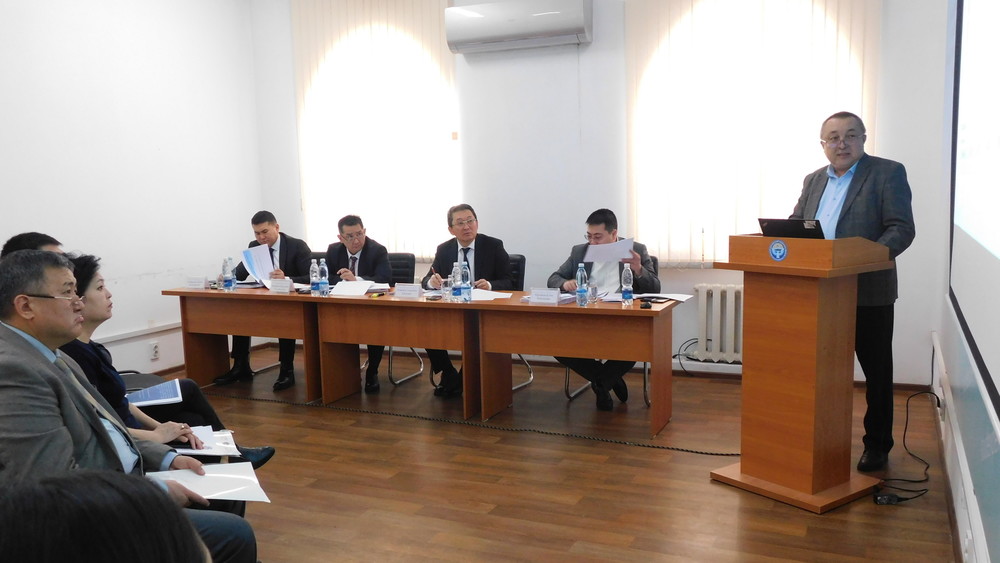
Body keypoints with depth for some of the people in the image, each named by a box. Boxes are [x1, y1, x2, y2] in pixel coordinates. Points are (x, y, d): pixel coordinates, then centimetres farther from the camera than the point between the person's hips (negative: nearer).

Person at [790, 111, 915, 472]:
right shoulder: (814, 181, 13)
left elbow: (901, 229, -12)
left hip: (868, 292, -4)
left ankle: (877, 445, 21)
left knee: (876, 371, 8)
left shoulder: (888, 173, -4)